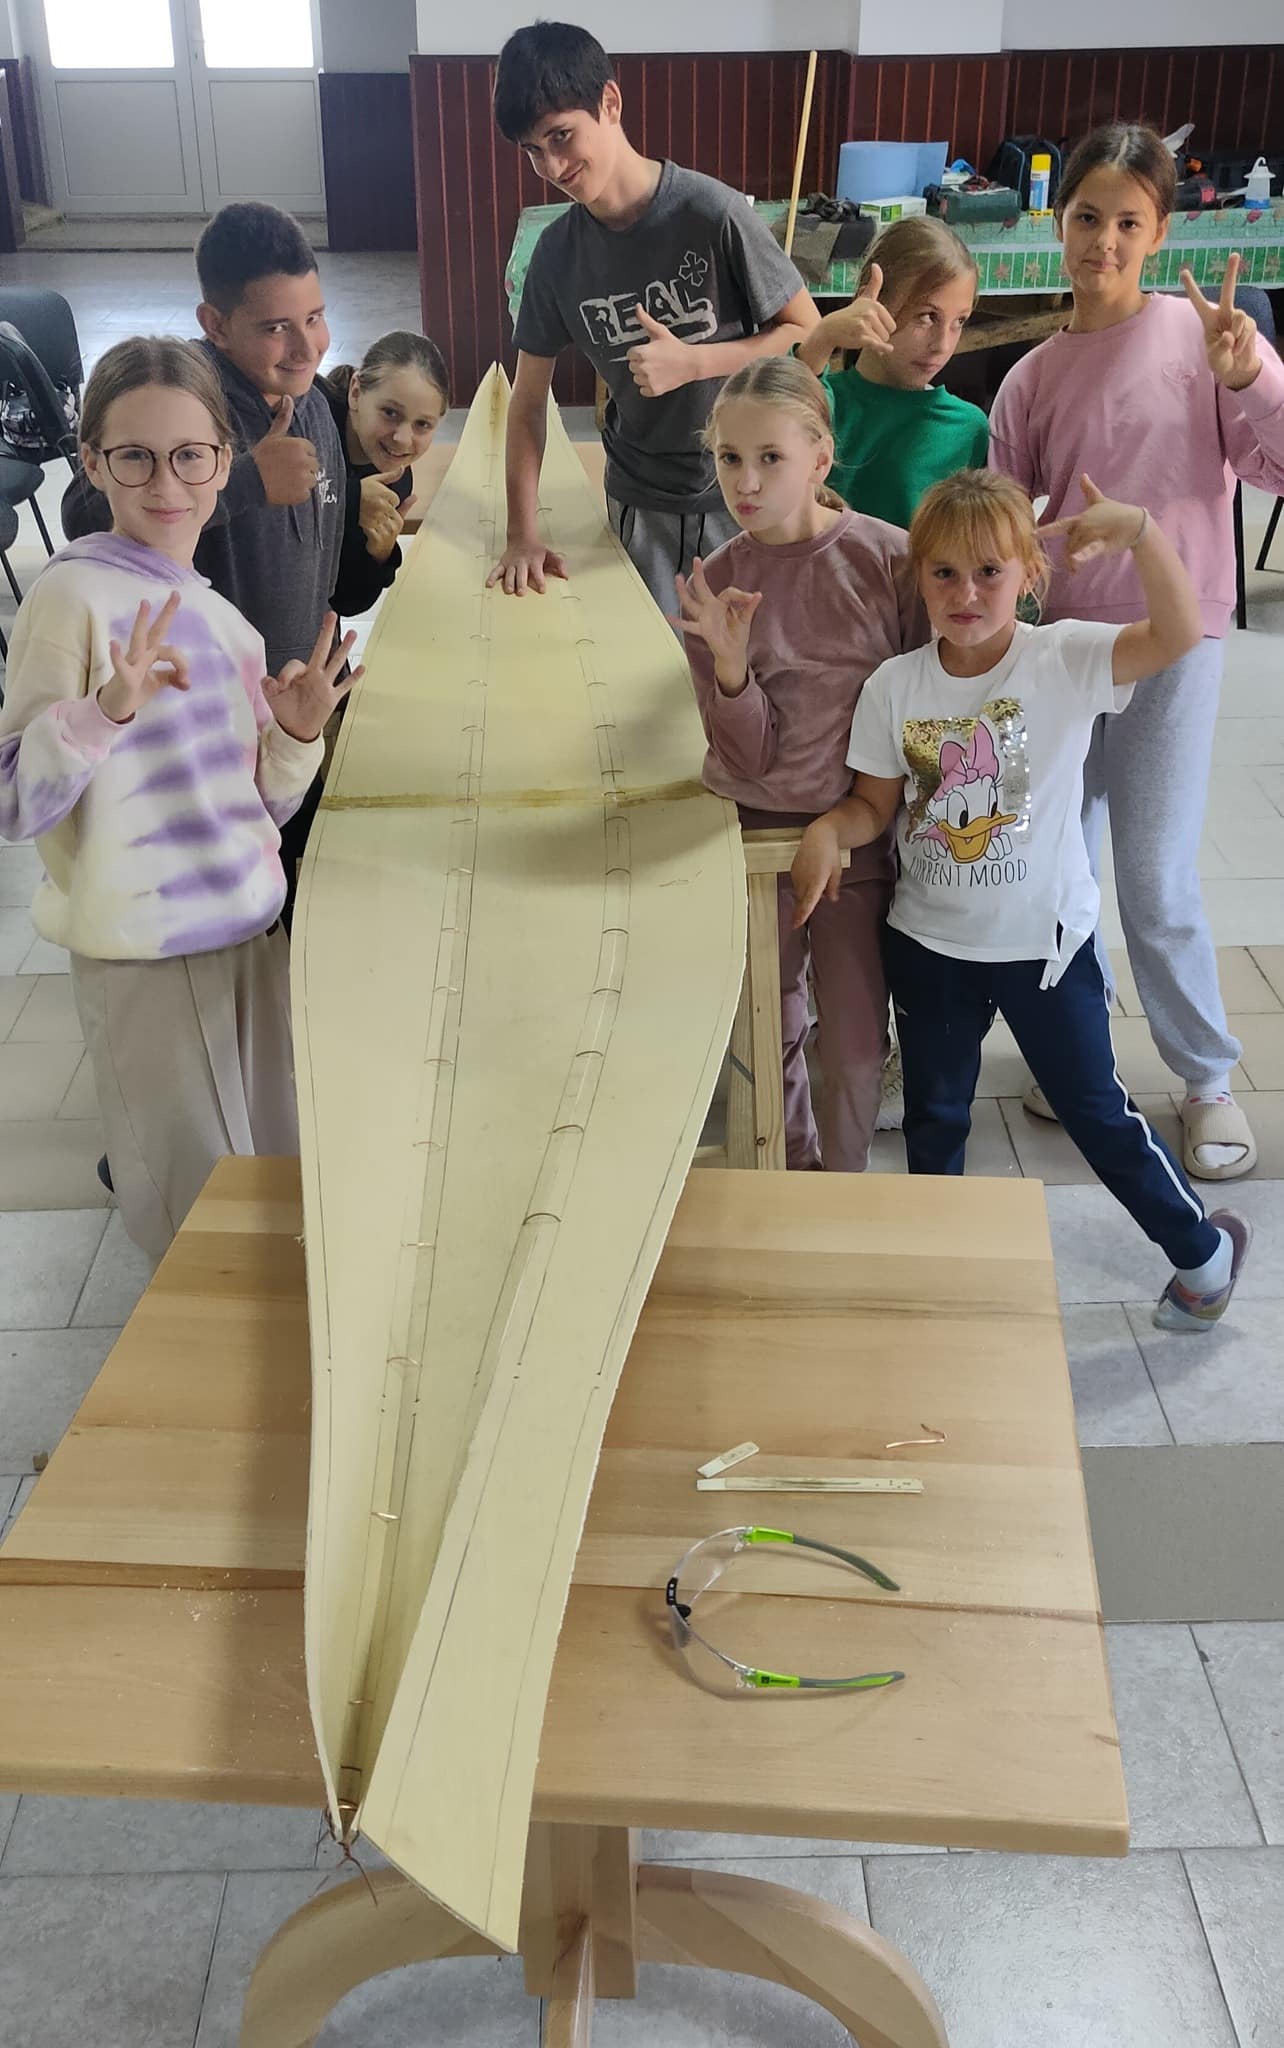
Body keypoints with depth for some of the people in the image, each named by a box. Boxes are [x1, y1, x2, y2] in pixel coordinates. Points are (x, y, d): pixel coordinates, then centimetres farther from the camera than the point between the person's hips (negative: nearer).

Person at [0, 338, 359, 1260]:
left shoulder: (227, 619, 10)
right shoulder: (74, 595, -11)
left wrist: (297, 734, -3)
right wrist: (109, 707, -32)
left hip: (253, 933, 7)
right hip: (143, 953, -6)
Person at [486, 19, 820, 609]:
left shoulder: (712, 214, -16)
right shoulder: (558, 252, -4)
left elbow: (807, 332, -9)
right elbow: (529, 400, 3)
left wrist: (691, 362, -21)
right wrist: (523, 535, -5)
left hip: (740, 494, -3)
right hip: (638, 502, 3)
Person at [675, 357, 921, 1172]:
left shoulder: (888, 557, -13)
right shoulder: (715, 584, -8)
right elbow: (749, 752, -12)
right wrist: (729, 664, -29)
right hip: (756, 827, 2)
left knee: (855, 1037, 6)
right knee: (767, 1031, 17)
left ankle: (843, 1183, 32)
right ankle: (792, 1165, 44)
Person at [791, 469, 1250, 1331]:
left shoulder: (1065, 660, -16)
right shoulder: (894, 686, -8)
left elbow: (1179, 632, -32)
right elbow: (876, 805, 0)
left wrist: (1140, 528, -43)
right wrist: (829, 829, -20)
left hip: (1046, 939, -3)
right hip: (929, 943, 3)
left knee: (1097, 1112, 11)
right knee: (933, 1119, 20)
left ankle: (1203, 1247, 35)